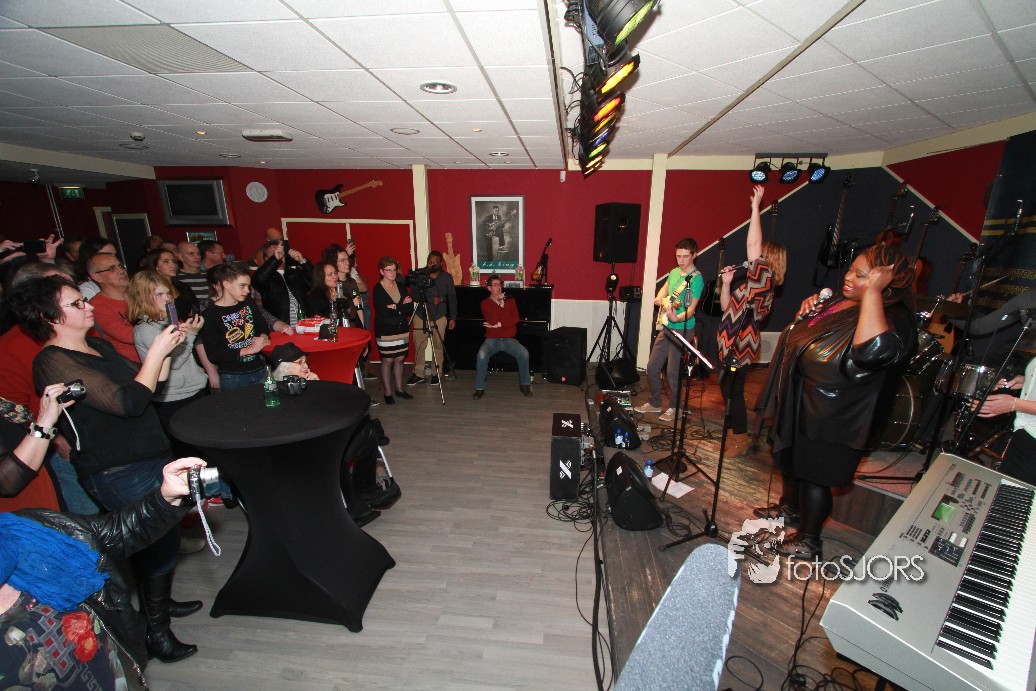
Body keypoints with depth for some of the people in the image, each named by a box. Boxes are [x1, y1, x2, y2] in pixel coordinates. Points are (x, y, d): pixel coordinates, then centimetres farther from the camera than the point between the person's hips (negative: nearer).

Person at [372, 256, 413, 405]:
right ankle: (388, 393, 12)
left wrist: (395, 308, -16)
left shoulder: (400, 286, 8)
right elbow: (383, 312, -18)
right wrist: (402, 307, -12)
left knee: (399, 359, 11)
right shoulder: (377, 289, -8)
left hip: (402, 329, 5)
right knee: (387, 361, 1)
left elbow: (410, 308, 1)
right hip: (385, 331, -5)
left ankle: (399, 389, 23)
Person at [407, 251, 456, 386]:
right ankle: (418, 374, 12)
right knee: (419, 346, 1)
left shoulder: (447, 277, 0)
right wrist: (431, 299, -19)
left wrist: (453, 318, -1)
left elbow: (452, 298, 3)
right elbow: (413, 294, -7)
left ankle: (436, 373, 17)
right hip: (420, 315, 1)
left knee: (438, 346, 3)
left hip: (439, 317, 0)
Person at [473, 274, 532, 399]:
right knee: (482, 355, -32)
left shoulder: (509, 301, 13)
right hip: (492, 339, -1)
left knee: (524, 353, -27)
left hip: (509, 339, 2)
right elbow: (493, 320, -11)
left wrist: (498, 324, -13)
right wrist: (501, 303, -6)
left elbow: (516, 318, -5)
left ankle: (524, 384, -7)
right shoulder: (485, 303, 6)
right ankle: (480, 388, -18)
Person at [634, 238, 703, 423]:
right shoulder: (674, 272, 11)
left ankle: (674, 408, 17)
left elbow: (691, 308, -20)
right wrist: (659, 298, 9)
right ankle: (654, 403, 27)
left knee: (673, 372, -2)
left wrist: (677, 318, -38)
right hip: (665, 327, 8)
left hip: (682, 329, -7)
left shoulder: (696, 278, -12)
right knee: (652, 367, 10)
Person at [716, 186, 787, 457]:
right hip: (731, 344, 10)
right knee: (728, 389, 18)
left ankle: (740, 439, 16)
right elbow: (727, 307, 17)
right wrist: (726, 282, 5)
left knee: (733, 392, 0)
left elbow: (752, 244, -24)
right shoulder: (753, 284, 13)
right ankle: (735, 430, 35)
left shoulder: (764, 282, -14)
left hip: (741, 346, -10)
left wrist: (756, 206, -19)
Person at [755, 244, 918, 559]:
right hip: (797, 400, 9)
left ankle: (809, 540, 27)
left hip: (830, 414, -9)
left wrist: (873, 291, -35)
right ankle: (789, 507, 48)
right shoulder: (840, 301, 5)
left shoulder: (894, 319, -20)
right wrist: (807, 309, -1)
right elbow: (804, 333, 22)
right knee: (789, 458, 24)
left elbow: (872, 350, -43)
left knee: (814, 475, 6)